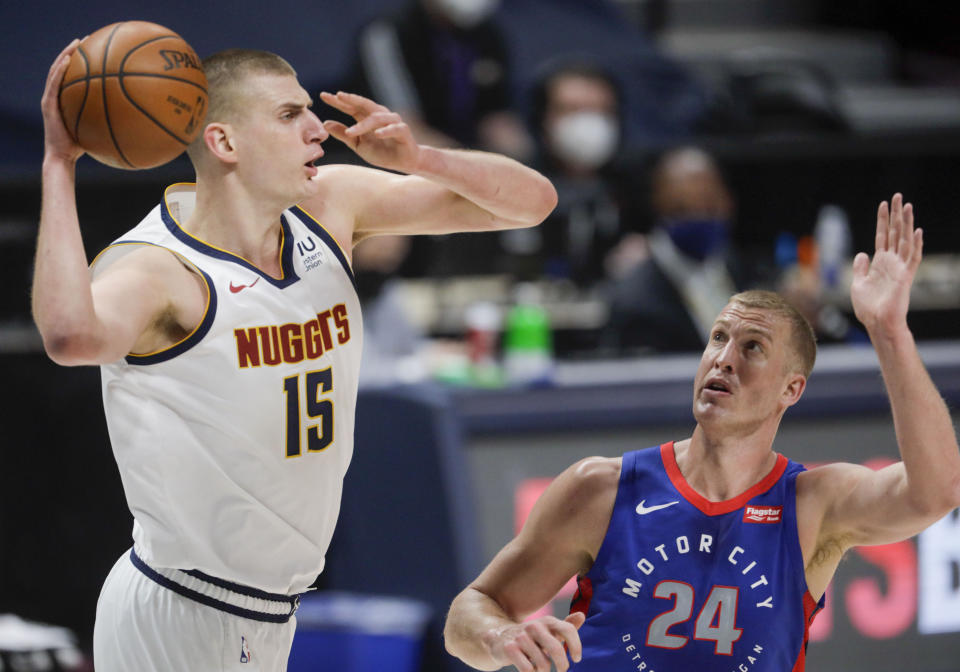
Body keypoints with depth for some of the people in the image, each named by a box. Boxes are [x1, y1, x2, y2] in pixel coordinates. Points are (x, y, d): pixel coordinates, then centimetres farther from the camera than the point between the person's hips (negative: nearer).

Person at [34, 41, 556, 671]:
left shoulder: (332, 205, 1)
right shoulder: (156, 269, -22)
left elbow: (530, 200, 4)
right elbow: (73, 335, -47)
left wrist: (416, 159, -15)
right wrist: (60, 164, -39)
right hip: (176, 618, -8)